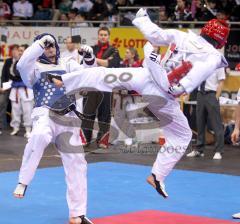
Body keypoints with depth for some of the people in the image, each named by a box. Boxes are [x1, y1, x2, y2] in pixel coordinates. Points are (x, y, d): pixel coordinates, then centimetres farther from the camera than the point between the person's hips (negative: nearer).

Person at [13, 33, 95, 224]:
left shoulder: (68, 65, 15)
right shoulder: (35, 67, 4)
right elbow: (22, 65, -18)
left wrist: (90, 60, -13)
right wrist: (40, 43, -20)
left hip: (68, 119, 5)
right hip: (45, 115, -4)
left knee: (76, 164, 4)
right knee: (39, 136, -41)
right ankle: (23, 182, -28)